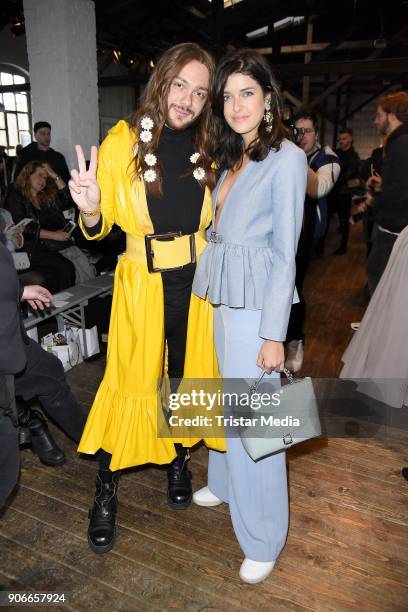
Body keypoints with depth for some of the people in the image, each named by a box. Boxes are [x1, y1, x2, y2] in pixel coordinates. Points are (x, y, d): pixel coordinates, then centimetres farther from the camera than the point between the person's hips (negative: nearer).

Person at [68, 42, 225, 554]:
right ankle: (105, 492, 25)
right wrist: (89, 210, -27)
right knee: (131, 384, 4)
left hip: (197, 281, 4)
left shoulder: (203, 149, 7)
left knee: (188, 375, 15)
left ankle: (178, 460, 41)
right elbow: (99, 227, -7)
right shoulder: (123, 142, -5)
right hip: (143, 282, -3)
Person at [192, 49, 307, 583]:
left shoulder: (286, 158, -10)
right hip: (220, 299, 8)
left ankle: (263, 539, 21)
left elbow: (285, 254, -14)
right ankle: (225, 482, 44)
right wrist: (207, 291, 11)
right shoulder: (231, 157, 13)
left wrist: (273, 334, -15)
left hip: (257, 305, -7)